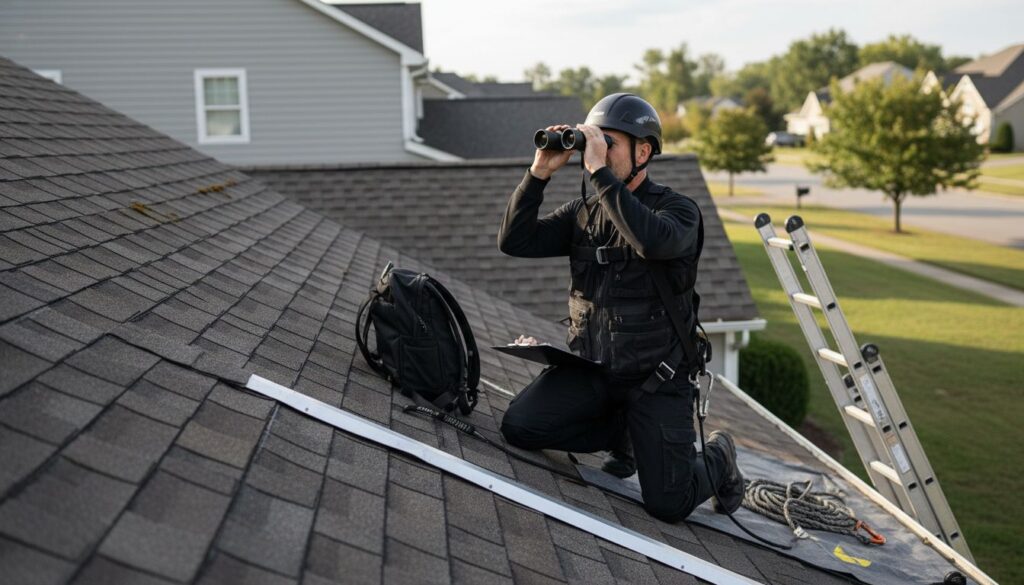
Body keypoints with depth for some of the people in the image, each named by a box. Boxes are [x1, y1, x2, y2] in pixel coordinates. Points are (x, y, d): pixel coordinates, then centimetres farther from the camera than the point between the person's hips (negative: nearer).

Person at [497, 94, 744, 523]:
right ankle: (622, 432, 13)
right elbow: (514, 241, -5)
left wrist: (600, 173, -32)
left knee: (668, 505, -12)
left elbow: (655, 241, -35)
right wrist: (539, 173, -14)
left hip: (656, 378, -5)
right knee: (518, 427, -14)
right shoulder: (583, 213, 5)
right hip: (590, 367, 5)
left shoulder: (678, 209, -10)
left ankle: (717, 458, 26)